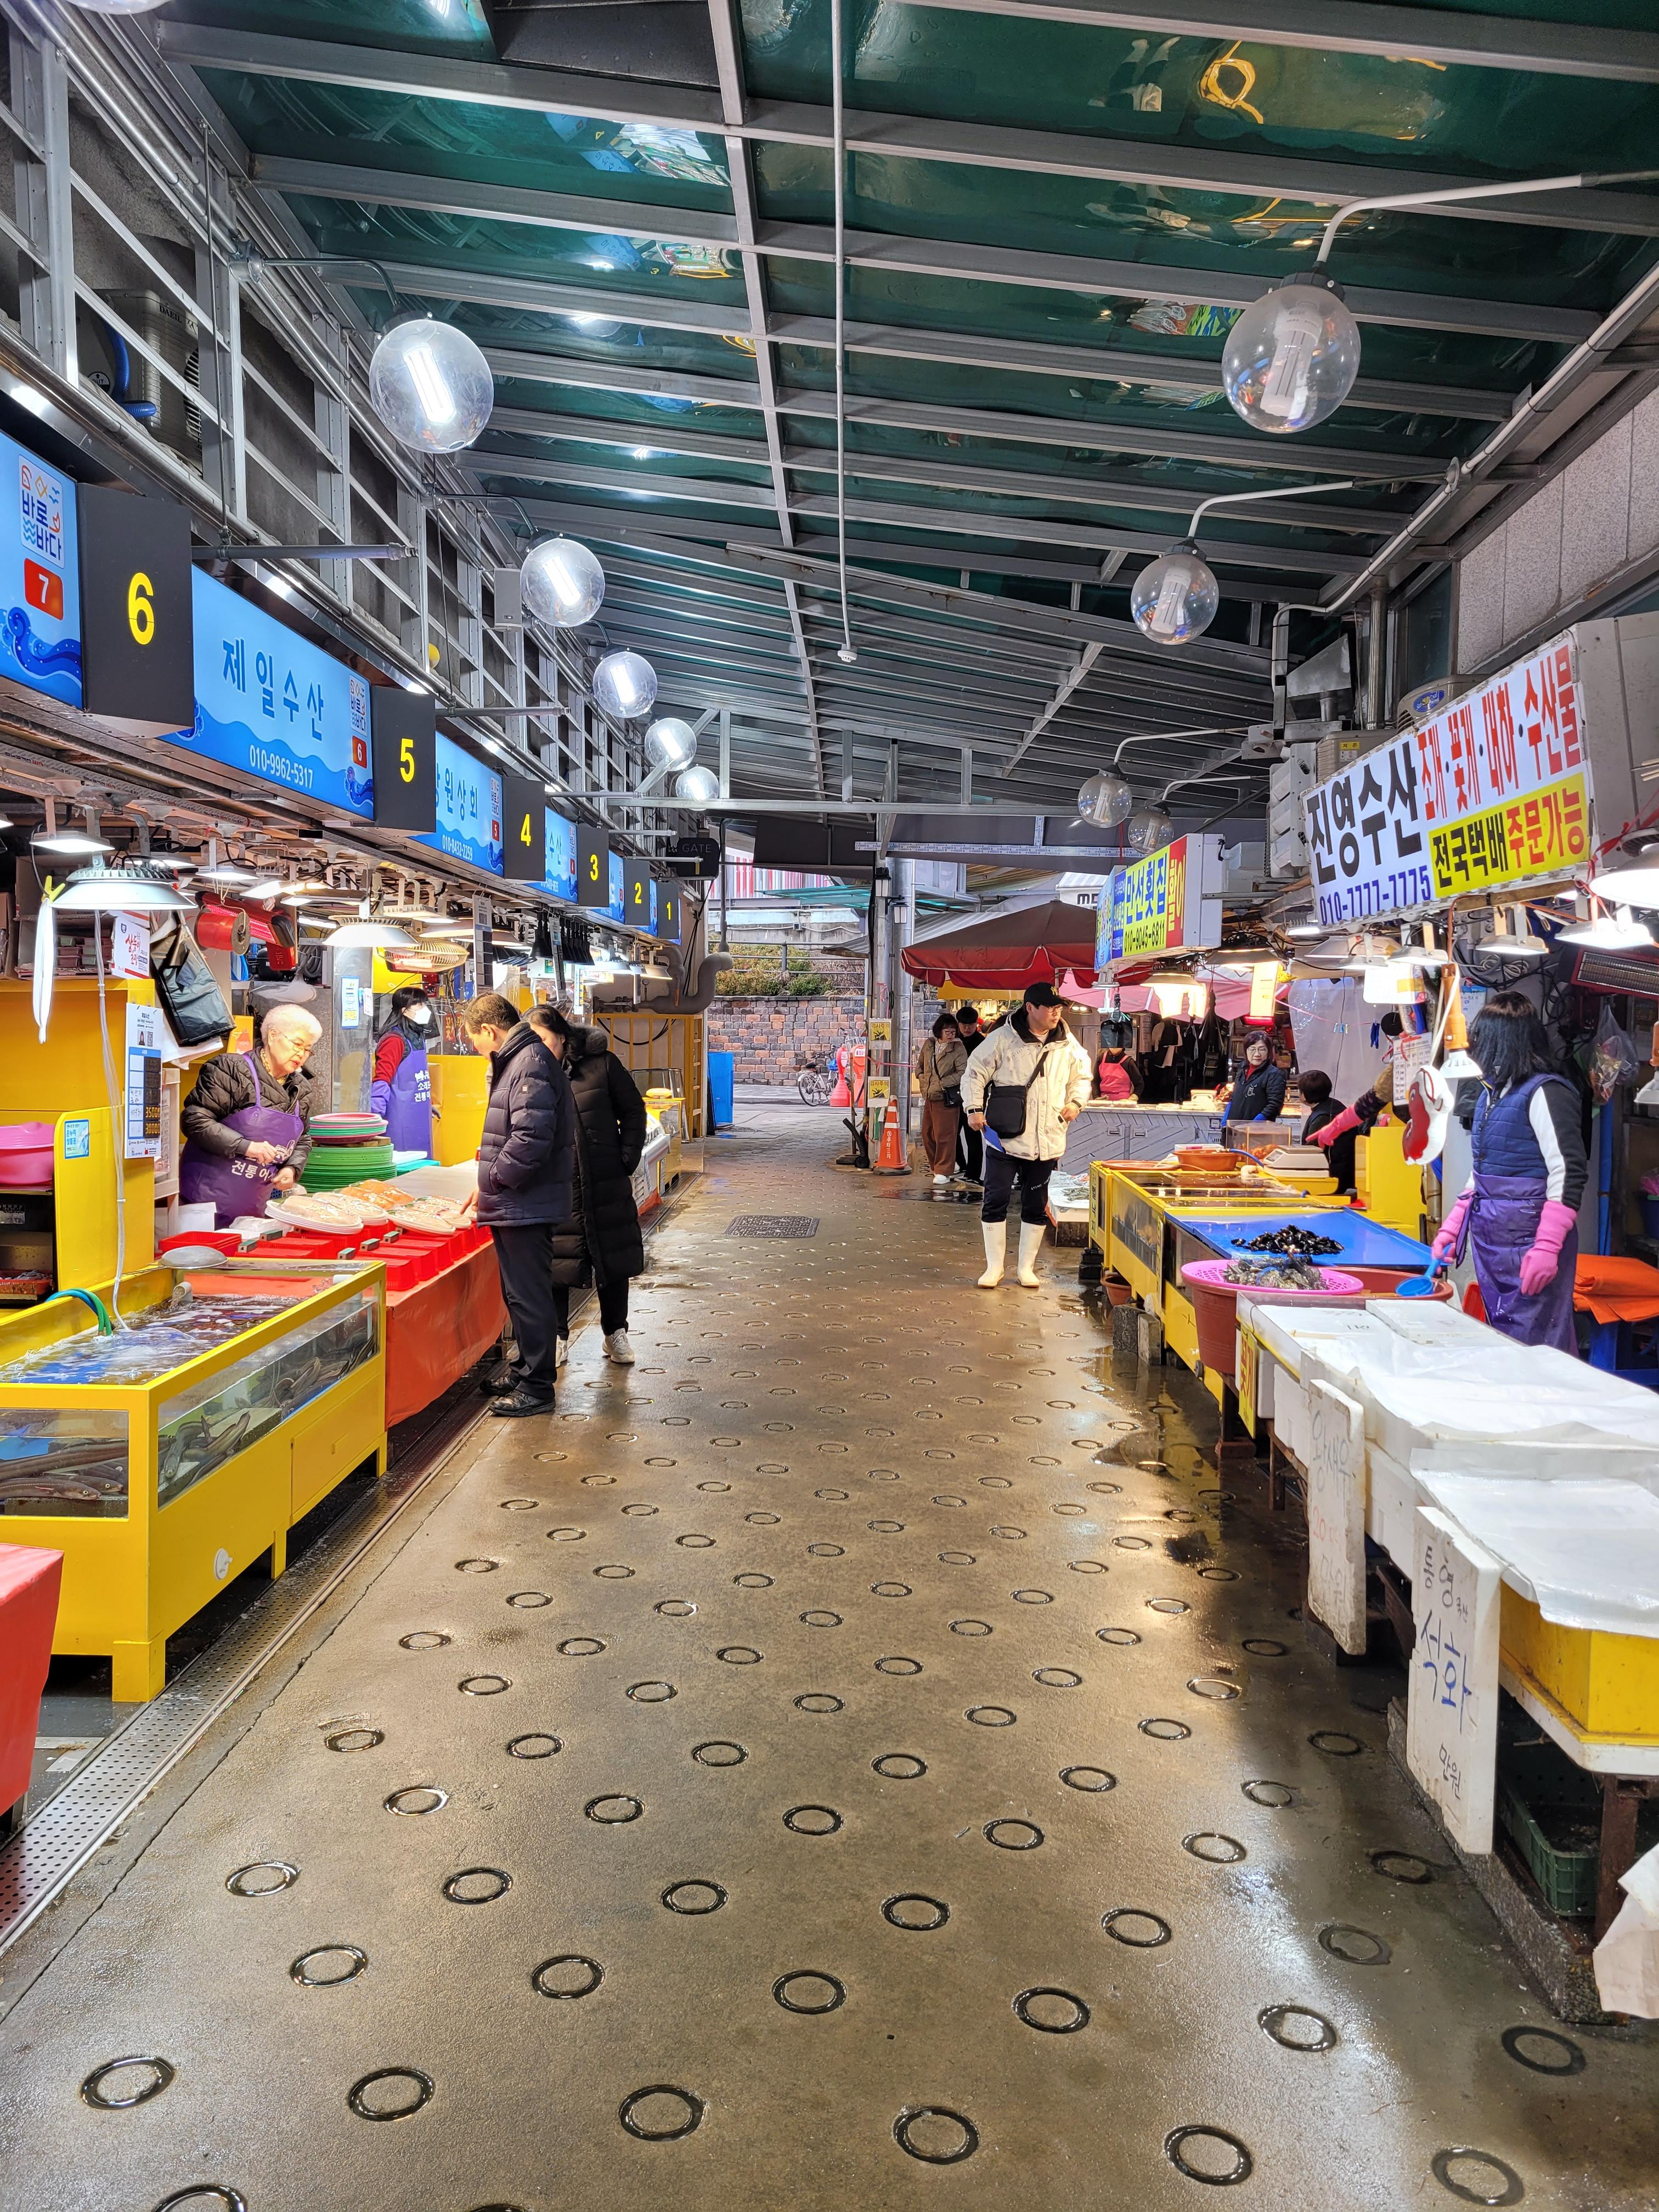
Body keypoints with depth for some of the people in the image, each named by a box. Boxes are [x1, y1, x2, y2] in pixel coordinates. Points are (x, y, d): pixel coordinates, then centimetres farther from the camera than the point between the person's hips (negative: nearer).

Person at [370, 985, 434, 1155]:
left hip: (420, 1121, 9)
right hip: (401, 1121, -9)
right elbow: (382, 1080, -19)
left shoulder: (418, 1038, 14)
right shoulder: (395, 1039, -14)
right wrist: (377, 1117, -25)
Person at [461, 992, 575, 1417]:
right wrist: (490, 1185, 15)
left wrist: (493, 1183, -17)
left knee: (529, 1295, -2)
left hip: (526, 1205, -11)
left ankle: (537, 1387, 6)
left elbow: (531, 1138, -26)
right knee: (520, 1292, 20)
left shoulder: (531, 1064, -17)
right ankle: (527, 1367, 33)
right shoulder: (516, 1061, 16)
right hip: (516, 1204, 11)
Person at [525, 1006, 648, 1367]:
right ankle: (558, 1338, 19)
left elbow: (633, 1112, 4)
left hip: (605, 1185, 0)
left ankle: (616, 1333, 27)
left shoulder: (601, 1065, -5)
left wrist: (627, 1163, -2)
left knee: (613, 1260, 11)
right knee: (556, 1264, 3)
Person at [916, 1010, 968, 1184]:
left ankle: (944, 1172, 1)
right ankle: (936, 1168, 28)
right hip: (929, 1097, 7)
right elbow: (920, 1065, 23)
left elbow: (962, 1074, -14)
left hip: (947, 1098, -7)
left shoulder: (958, 1048, -8)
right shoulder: (928, 1044, 8)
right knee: (927, 1134, 14)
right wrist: (923, 1079, 4)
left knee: (944, 1136, -6)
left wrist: (941, 1084, -16)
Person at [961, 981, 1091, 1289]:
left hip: (1047, 1141, 3)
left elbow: (1081, 1077, 21)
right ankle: (994, 1266, 12)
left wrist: (1076, 1102, 5)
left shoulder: (1068, 1045, 5)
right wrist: (975, 1108, -10)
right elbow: (976, 1072, -1)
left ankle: (1027, 1267, 23)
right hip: (1004, 1138, -3)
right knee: (996, 1200, -2)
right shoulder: (1003, 1039, -6)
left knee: (1036, 1206, 9)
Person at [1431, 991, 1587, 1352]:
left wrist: (1547, 1248, -23)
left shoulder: (1544, 1093, -11)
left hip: (1526, 1241, -9)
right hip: (1489, 1240, 9)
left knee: (1529, 1347, -6)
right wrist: (1451, 1227, 17)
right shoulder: (1490, 1095, 16)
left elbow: (1569, 1173, -17)